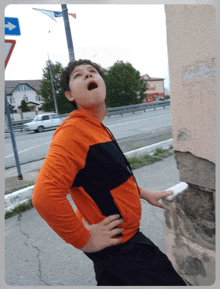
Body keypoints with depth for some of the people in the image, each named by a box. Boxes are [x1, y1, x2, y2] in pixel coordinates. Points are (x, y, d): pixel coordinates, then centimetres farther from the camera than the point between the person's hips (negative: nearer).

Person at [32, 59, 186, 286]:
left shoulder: (97, 128, 6)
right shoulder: (73, 131, -26)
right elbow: (44, 195, -35)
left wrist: (142, 193, 14)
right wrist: (84, 241, -24)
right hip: (118, 244, -9)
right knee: (170, 281, 9)